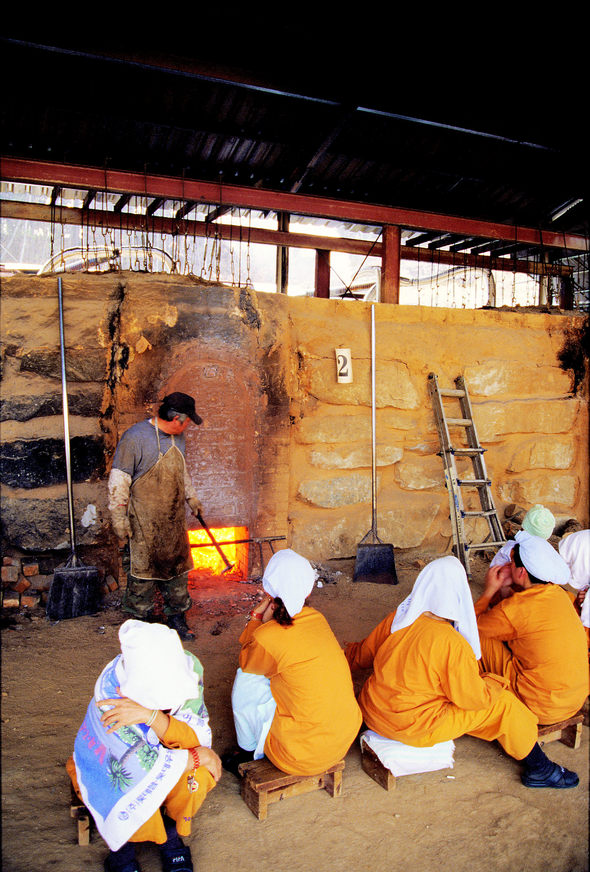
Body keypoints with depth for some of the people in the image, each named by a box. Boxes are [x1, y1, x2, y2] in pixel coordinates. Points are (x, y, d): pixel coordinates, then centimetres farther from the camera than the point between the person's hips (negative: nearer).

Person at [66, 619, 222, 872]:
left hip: (161, 750, 3)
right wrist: (198, 756, -22)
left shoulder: (189, 667, -25)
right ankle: (123, 845, 4)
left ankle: (171, 833, 5)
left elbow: (199, 738, -27)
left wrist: (150, 716, -43)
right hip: (112, 761, -2)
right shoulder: (109, 692, -34)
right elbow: (142, 768, -32)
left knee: (200, 774, -27)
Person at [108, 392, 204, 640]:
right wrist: (119, 517, -15)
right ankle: (141, 619, 19)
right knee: (144, 569, 1)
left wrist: (191, 497, 29)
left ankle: (176, 616, 26)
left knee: (178, 566, 11)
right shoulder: (136, 436, -15)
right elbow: (119, 479, -14)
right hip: (145, 521, -7)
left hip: (174, 518, 7)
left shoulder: (177, 438, 8)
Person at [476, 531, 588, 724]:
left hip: (542, 708, -8)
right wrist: (512, 584, 7)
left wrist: (489, 590, 3)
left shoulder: (513, 610, -23)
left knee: (479, 636, -2)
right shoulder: (559, 594, -1)